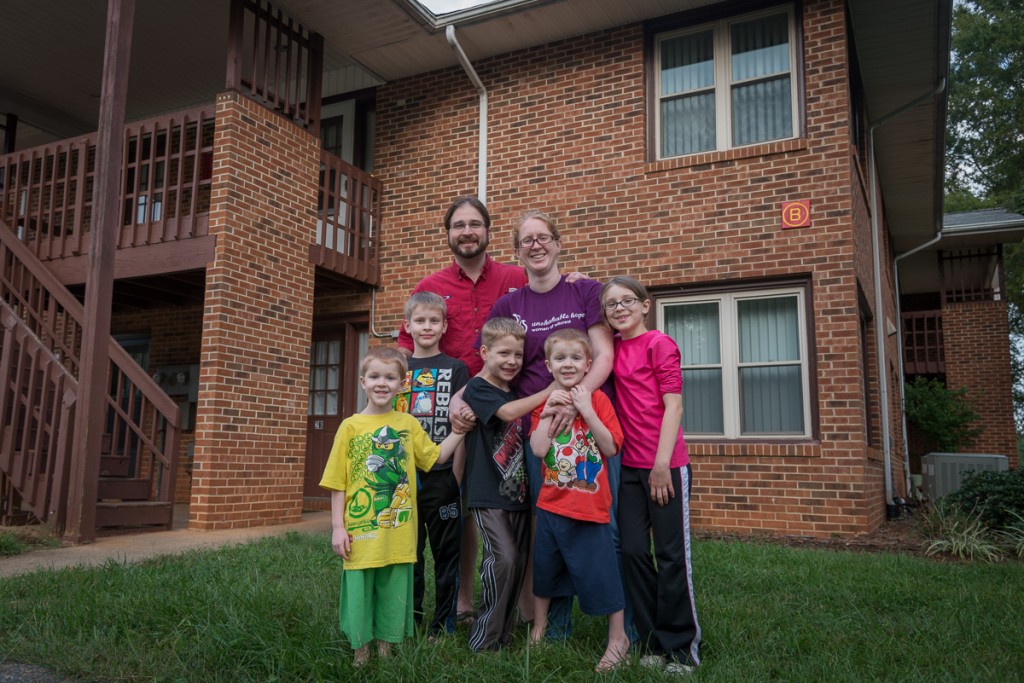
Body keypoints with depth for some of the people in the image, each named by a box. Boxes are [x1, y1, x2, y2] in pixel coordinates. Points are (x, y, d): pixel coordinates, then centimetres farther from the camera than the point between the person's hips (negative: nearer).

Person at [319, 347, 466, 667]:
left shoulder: (408, 424, 3)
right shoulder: (350, 426, -3)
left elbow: (436, 457, 12)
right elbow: (338, 483, -2)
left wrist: (458, 430, 3)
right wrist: (337, 527, -5)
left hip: (398, 533, 2)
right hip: (360, 532, -1)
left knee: (393, 593, 12)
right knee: (359, 592, 8)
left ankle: (386, 647, 29)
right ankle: (360, 651, 27)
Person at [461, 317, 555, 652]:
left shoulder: (516, 392, 16)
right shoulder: (478, 388, -6)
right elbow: (509, 412, -22)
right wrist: (550, 391, -15)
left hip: (517, 493, 7)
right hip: (488, 494, -7)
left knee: (518, 562, 7)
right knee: (503, 559, -17)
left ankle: (504, 634, 19)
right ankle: (484, 641, -4)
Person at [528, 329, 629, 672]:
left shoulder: (597, 399, -7)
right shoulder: (544, 403, 1)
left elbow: (611, 448, -15)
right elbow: (538, 449, -12)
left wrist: (587, 411, -21)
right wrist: (550, 409, -15)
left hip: (590, 507, -4)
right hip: (551, 505, 4)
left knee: (599, 573, 3)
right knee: (544, 569, 18)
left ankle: (618, 638, 23)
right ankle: (538, 629, 39)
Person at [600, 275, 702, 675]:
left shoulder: (660, 344, -8)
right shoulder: (615, 347, 9)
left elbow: (673, 405, -11)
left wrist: (662, 464, -16)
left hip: (666, 465, -6)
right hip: (630, 466, 6)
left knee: (672, 554, 2)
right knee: (633, 551, 8)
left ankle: (682, 648, 15)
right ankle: (653, 642, 21)